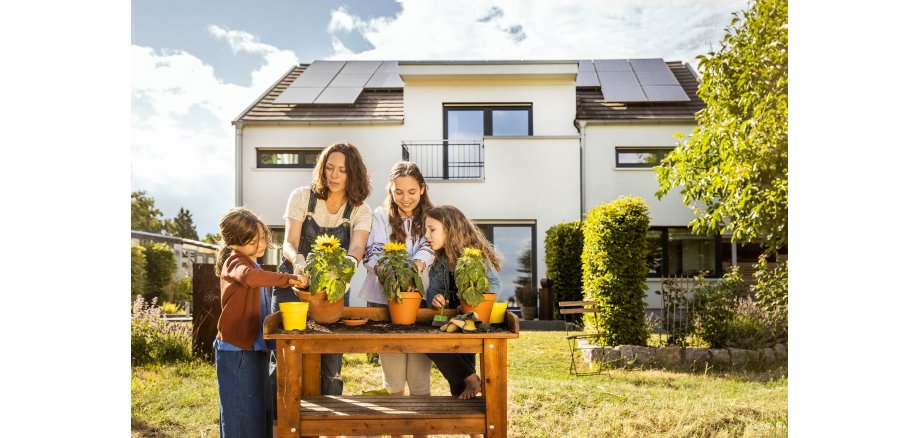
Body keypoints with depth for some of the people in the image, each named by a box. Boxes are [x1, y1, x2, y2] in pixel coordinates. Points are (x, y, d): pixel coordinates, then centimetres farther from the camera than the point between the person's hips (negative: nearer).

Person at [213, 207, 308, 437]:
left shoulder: (252, 264, 17)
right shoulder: (236, 262, -13)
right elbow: (249, 277, -40)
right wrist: (289, 279, -35)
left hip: (255, 348, 9)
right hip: (237, 351, -9)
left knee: (261, 411, 16)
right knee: (242, 414, -3)